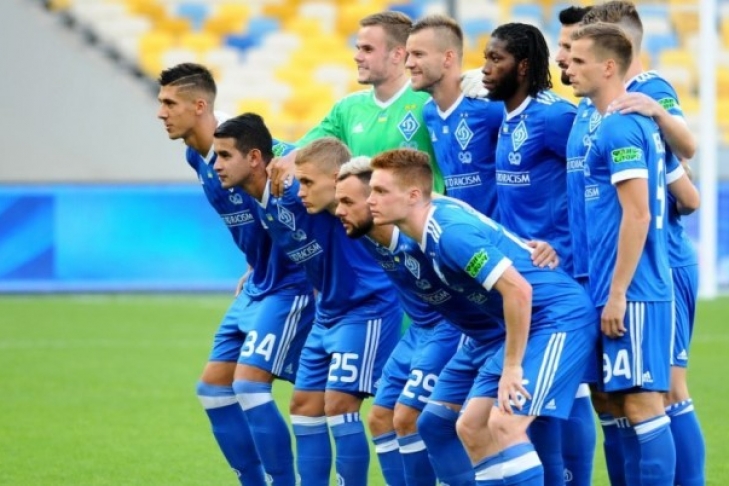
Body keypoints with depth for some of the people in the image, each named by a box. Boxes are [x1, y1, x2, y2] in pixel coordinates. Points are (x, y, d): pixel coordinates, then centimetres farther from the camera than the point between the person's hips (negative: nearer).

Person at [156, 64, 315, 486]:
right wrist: (254, 270, 15)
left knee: (249, 385, -16)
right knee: (213, 388, 9)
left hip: (288, 287, -10)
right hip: (257, 287, 10)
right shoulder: (197, 158, 5)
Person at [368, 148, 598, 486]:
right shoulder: (435, 217, 4)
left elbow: (519, 290, -27)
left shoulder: (451, 232, -24)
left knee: (504, 425, -20)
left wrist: (512, 368, -21)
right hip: (530, 323, 10)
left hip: (562, 317, -10)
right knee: (471, 427, 6)